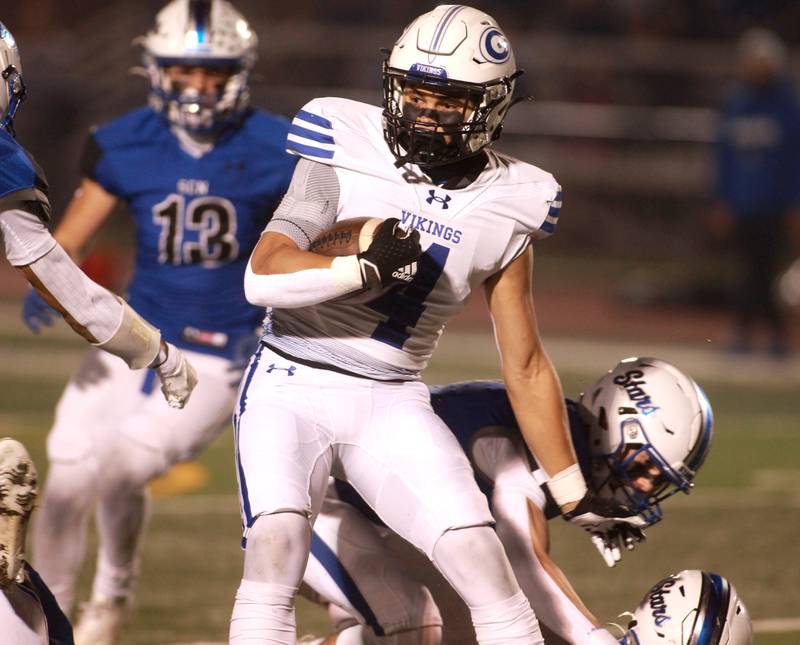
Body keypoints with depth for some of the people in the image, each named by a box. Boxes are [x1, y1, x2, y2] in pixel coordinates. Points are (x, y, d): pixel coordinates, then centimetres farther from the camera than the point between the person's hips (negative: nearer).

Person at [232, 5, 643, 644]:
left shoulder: (507, 205, 1)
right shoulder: (347, 150, -8)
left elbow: (525, 366, 10)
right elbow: (263, 275, -17)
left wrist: (574, 495, 12)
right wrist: (366, 269, -32)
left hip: (393, 402, 3)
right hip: (292, 383, -3)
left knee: (483, 560, -12)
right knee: (276, 544, -24)